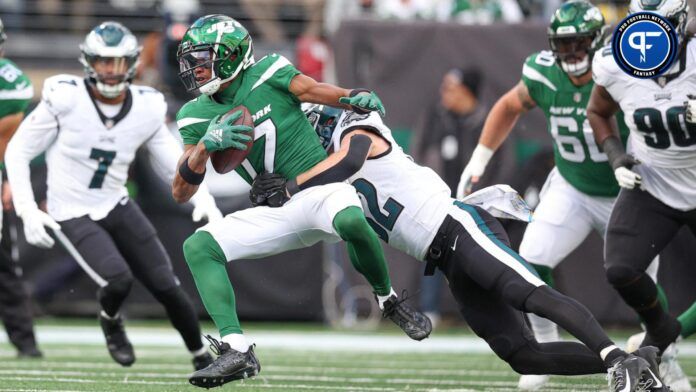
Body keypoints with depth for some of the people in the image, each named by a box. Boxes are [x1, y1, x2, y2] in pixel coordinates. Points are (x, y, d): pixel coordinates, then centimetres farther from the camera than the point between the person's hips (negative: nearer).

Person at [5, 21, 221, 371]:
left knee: (167, 287, -1)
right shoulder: (65, 99, -17)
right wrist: (28, 211, -16)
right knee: (119, 279, -25)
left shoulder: (146, 109, -5)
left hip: (117, 208, 4)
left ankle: (203, 359, 20)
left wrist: (203, 200, -19)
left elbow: (177, 161, 2)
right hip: (73, 216, -4)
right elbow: (18, 153, -8)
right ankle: (110, 321, 11)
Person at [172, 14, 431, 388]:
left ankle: (388, 300, -11)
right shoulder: (197, 116, 5)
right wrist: (205, 145, -15)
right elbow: (181, 193, 2)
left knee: (351, 221, -39)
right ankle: (236, 350, -23)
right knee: (198, 247, -13)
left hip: (322, 187, -5)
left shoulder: (268, 73, -5)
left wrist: (356, 97, -28)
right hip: (277, 213, 5)